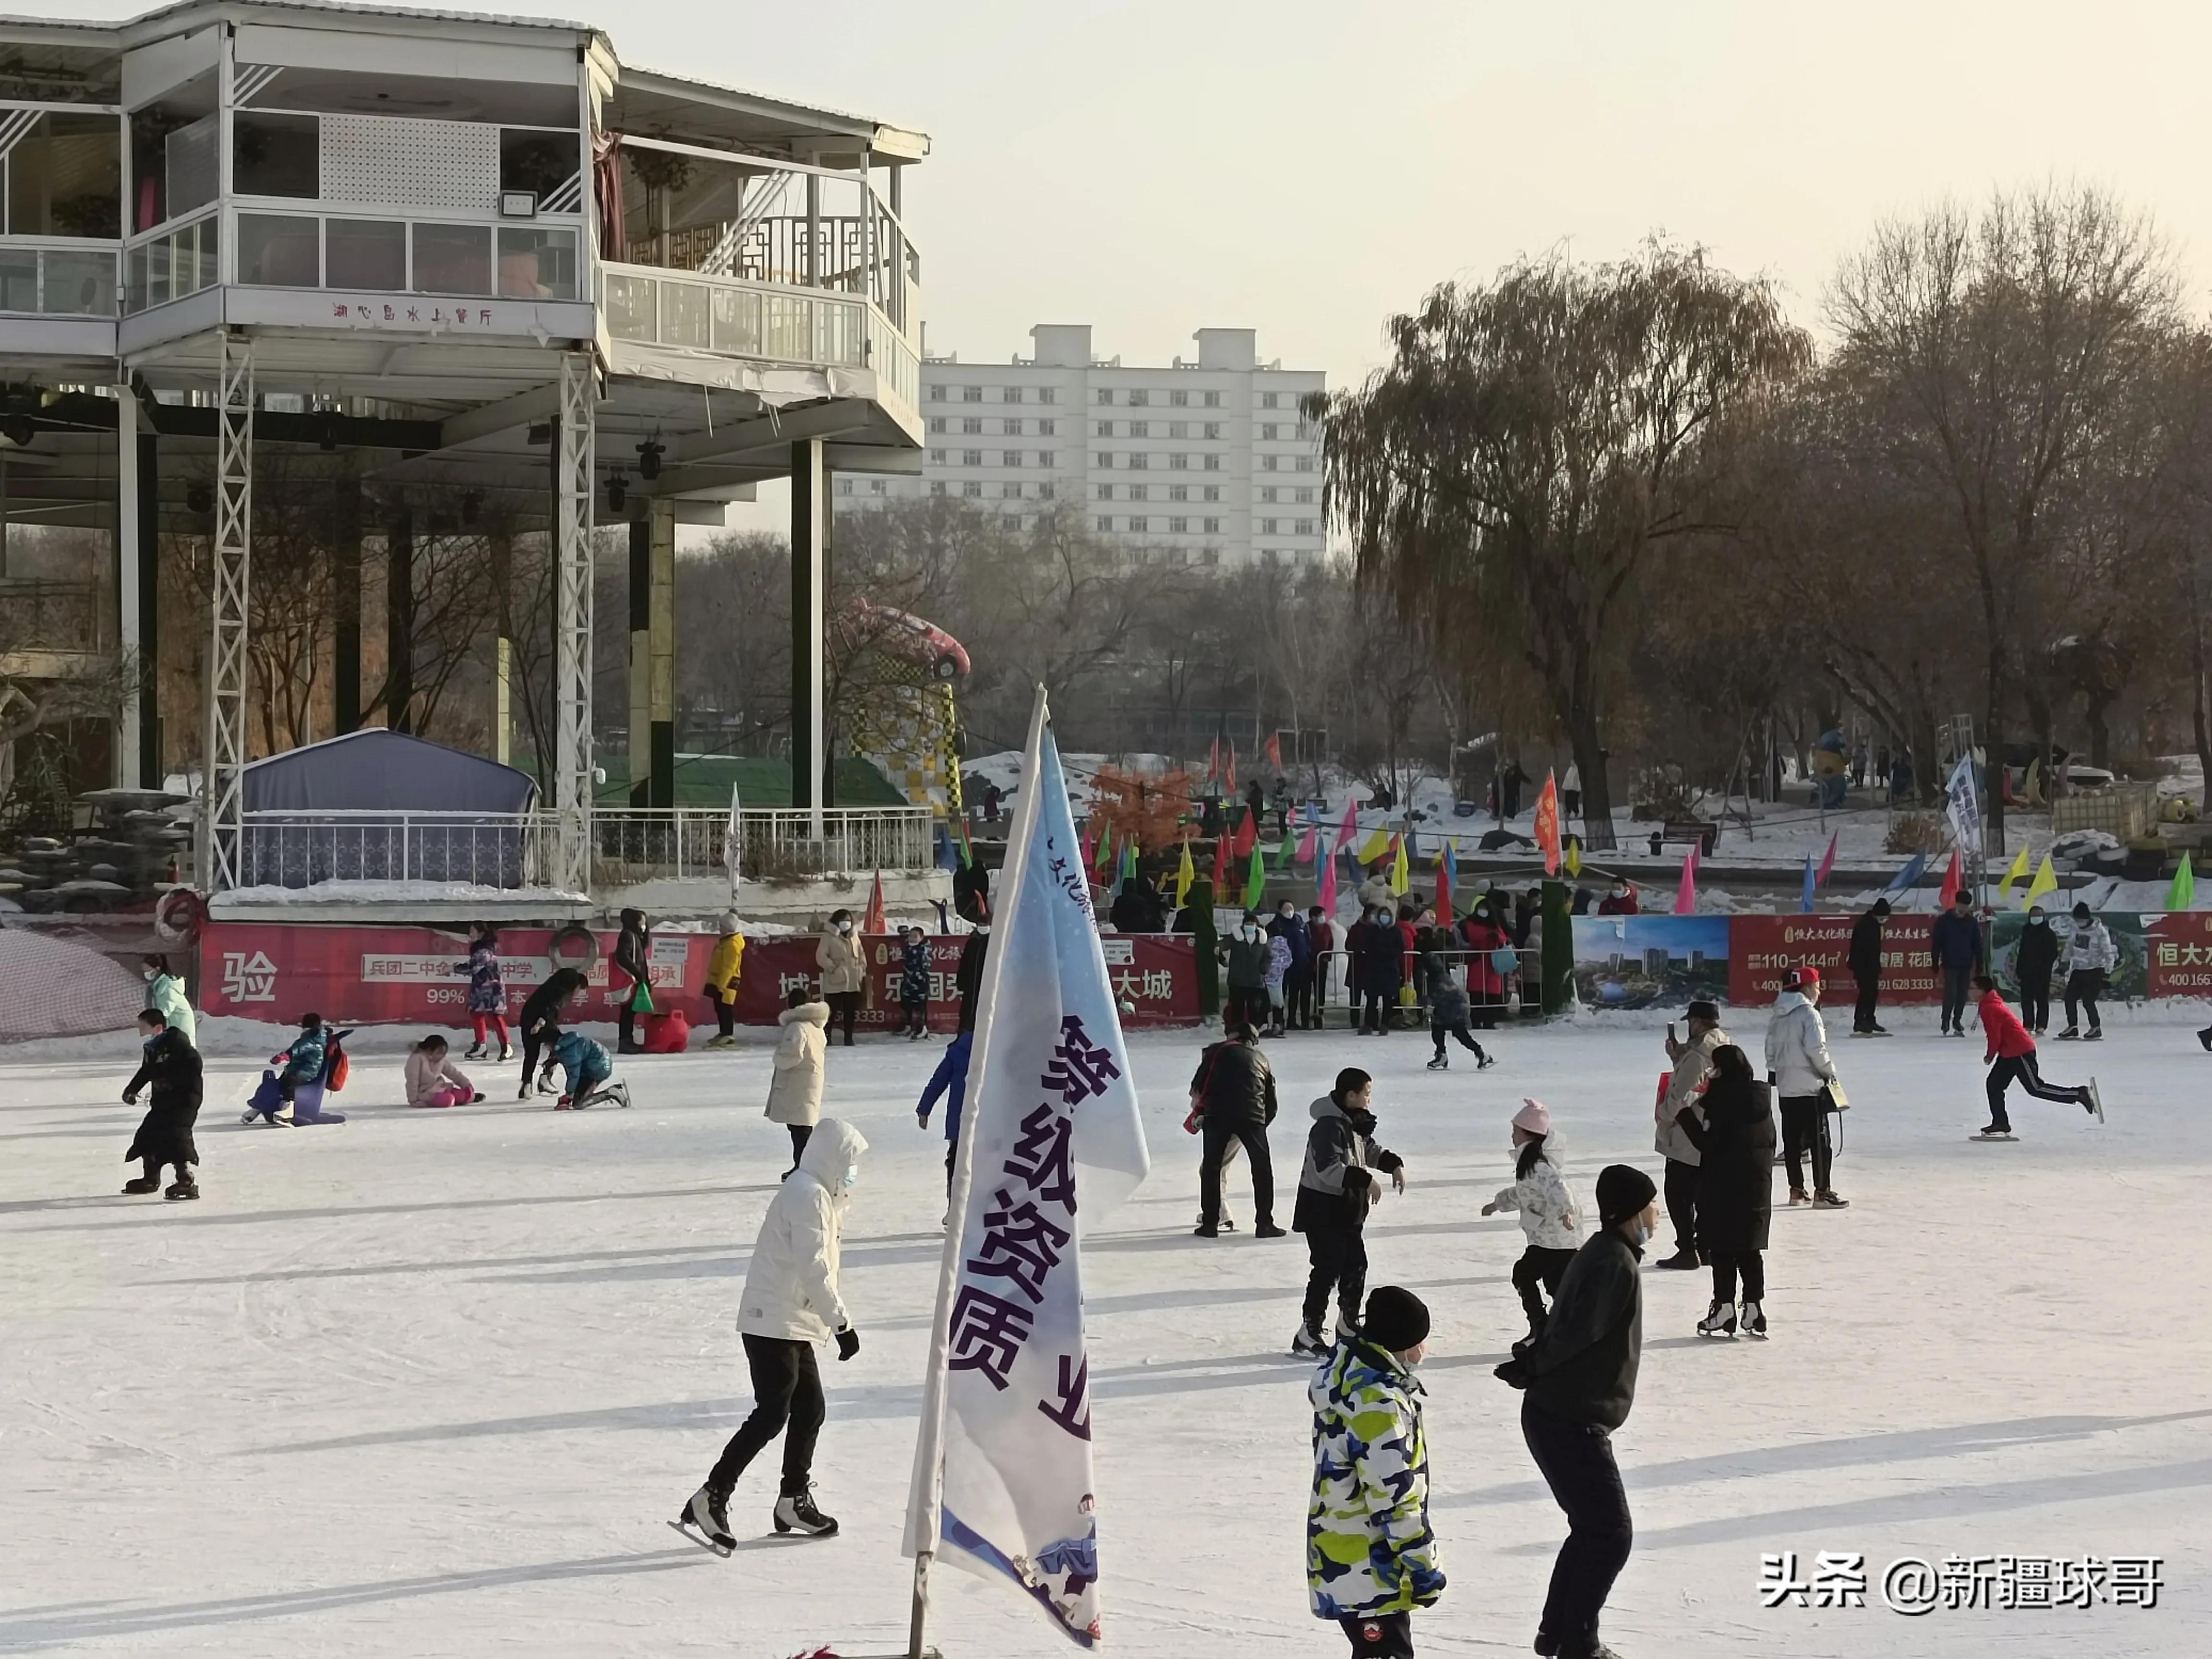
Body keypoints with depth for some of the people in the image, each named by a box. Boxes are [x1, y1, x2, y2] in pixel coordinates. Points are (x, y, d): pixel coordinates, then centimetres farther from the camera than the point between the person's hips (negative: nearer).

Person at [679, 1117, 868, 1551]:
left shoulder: (820, 1194, 17)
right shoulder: (807, 1195, -17)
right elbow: (813, 1269, -23)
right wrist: (842, 1322, -22)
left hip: (794, 1323, 10)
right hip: (773, 1323, -10)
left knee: (810, 1408, 14)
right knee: (772, 1415, -12)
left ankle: (793, 1502, 25)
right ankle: (711, 1499, -10)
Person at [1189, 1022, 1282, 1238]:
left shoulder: (1219, 1051, 13)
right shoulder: (1262, 1060, 22)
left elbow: (1198, 1084, 7)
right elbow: (1271, 1104, 21)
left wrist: (1198, 1107, 22)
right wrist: (1261, 1125, 29)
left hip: (1217, 1116, -2)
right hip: (1252, 1118, 2)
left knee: (1211, 1167, 11)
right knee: (1262, 1169, 14)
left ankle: (1210, 1224, 10)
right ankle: (1264, 1224, 13)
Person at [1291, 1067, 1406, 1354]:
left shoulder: (1357, 1122, 8)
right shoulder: (1329, 1126, -23)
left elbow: (1371, 1151, 24)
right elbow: (1329, 1168, -33)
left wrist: (1394, 1164, 6)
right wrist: (1365, 1180, -33)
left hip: (1349, 1207, 10)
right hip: (1323, 1209, -10)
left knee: (1356, 1265, 16)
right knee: (1328, 1268, -10)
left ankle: (1348, 1323, 32)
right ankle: (1308, 1333, -5)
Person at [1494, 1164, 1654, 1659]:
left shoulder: (1602, 1254, 13)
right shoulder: (1616, 1264, -20)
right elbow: (1577, 1333, -24)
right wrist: (1530, 1370, -13)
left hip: (1558, 1418, 10)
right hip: (1573, 1425, -10)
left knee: (1592, 1526, 20)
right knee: (1612, 1534, -1)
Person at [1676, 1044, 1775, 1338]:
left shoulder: (1724, 1100, -16)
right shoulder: (1761, 1097, 6)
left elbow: (1708, 1143, -17)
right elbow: (1770, 1141, 12)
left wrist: (1685, 1115, -9)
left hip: (1724, 1188, -7)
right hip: (1757, 1187, 7)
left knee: (1722, 1250, 0)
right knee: (1751, 1249, 12)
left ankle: (1725, 1309, -1)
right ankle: (1754, 1309, 11)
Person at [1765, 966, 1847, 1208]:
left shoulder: (1779, 1016, 11)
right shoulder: (1809, 1013, -13)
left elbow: (1771, 1048, 14)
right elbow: (1815, 1048, -20)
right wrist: (1830, 1071, -7)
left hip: (1786, 1085, 8)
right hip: (1810, 1085, -8)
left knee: (1793, 1138, 12)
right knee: (1819, 1139, -5)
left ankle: (1796, 1189, 16)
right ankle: (1822, 1192, -8)